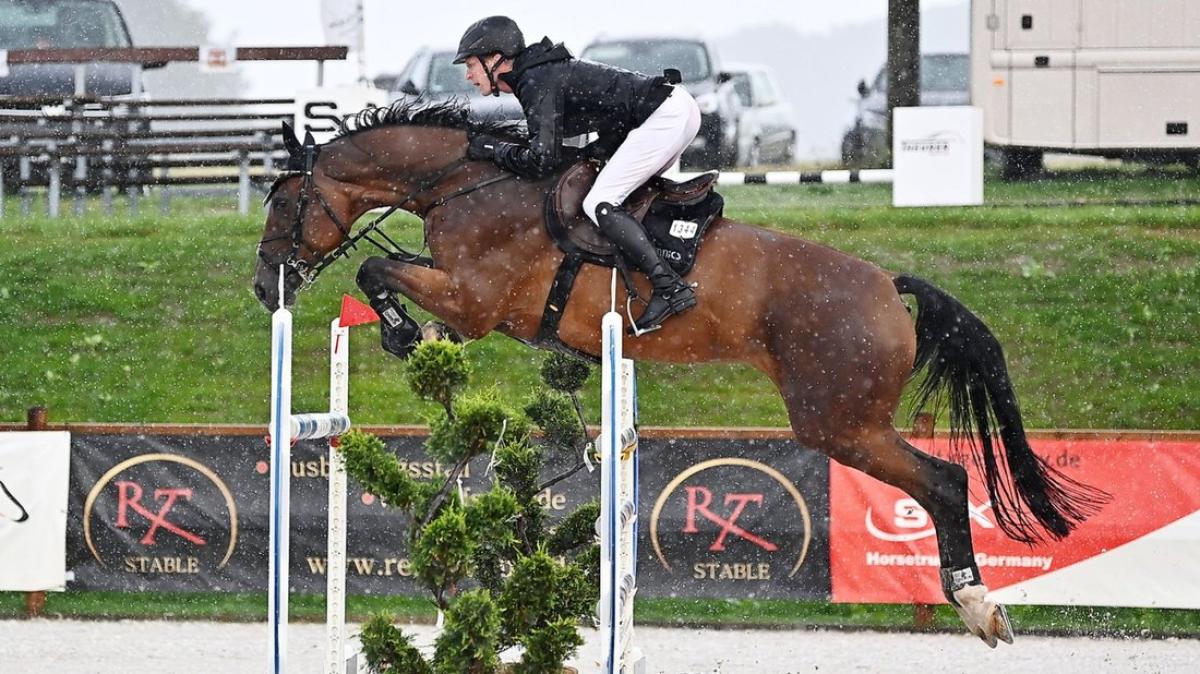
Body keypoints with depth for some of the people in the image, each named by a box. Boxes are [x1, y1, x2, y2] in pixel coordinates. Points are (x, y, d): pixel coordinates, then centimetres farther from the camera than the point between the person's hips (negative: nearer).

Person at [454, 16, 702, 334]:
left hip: (664, 115, -11)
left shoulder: (537, 84, -12)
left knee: (599, 205, -13)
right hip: (679, 106, 11)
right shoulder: (544, 73, 18)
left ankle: (670, 288, -20)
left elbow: (541, 160, -19)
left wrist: (495, 149, -5)